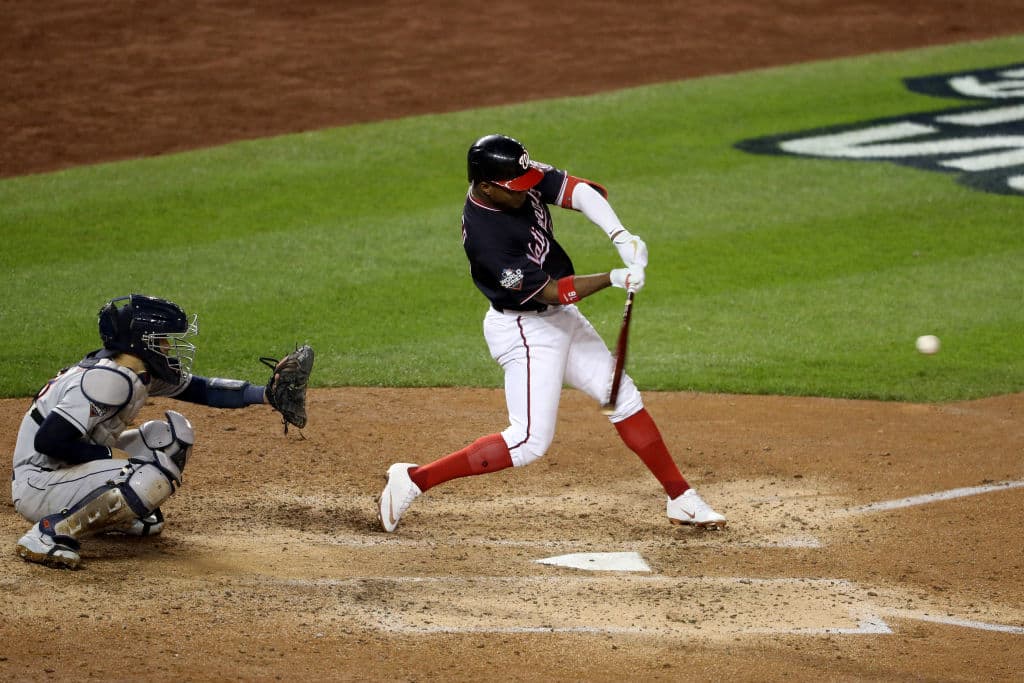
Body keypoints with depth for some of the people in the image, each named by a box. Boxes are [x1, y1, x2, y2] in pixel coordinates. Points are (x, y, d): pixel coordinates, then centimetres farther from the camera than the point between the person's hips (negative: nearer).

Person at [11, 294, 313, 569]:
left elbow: (200, 389, 15)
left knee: (174, 432, 8)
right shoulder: (111, 379, -25)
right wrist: (111, 454, -22)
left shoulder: (140, 371, 5)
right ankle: (50, 533, -21)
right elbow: (47, 441, -31)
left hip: (73, 469, 10)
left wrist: (265, 394, 5)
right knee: (154, 478, -30)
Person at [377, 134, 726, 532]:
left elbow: (580, 190, -12)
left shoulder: (522, 179, -9)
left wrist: (620, 236, -27)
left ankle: (681, 499, 23)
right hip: (526, 331, -9)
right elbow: (549, 291, -28)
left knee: (624, 398, 12)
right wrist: (614, 279, -31)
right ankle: (412, 480, -7)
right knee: (530, 441, -13)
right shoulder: (483, 235, -30)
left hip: (561, 319, 9)